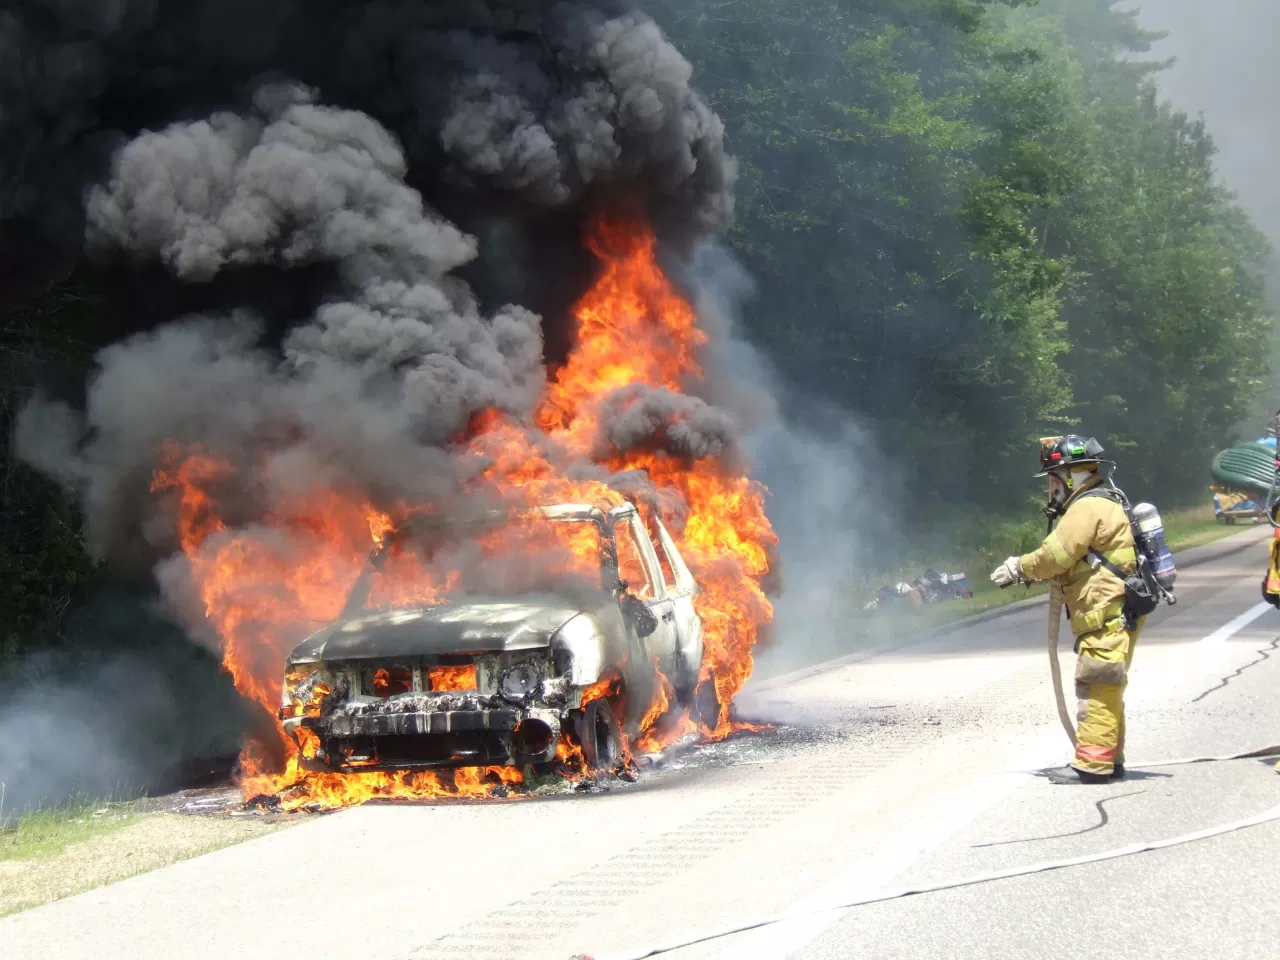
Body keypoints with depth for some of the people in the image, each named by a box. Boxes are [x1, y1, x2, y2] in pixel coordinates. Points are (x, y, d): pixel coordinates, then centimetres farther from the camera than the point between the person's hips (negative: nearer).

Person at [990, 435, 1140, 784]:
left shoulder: (1089, 507, -14)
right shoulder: (1099, 505, 20)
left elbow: (1056, 555, -17)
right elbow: (1068, 560, 19)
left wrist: (1018, 568, 0)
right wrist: (1023, 569, 7)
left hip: (1108, 617, -11)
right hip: (1111, 616, 11)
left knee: (1096, 688, -11)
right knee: (1105, 690, 15)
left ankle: (1092, 764, -11)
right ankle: (1108, 759, 21)